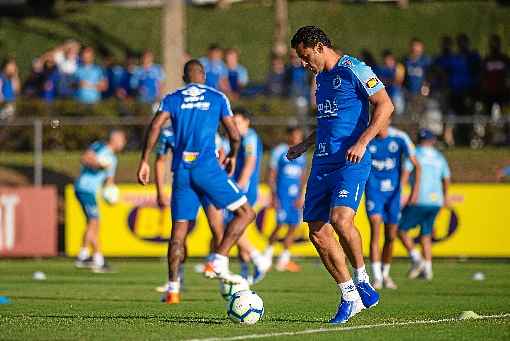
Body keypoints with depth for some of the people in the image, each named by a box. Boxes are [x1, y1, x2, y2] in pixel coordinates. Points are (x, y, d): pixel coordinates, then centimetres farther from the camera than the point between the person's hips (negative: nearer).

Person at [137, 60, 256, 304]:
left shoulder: (172, 99, 12)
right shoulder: (217, 98, 10)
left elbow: (155, 126, -3)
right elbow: (235, 136, 7)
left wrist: (144, 161, -1)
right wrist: (232, 156, 26)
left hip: (181, 171, 3)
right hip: (207, 167, -3)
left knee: (178, 230, 8)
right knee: (246, 213, 6)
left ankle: (173, 288, 1)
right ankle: (218, 263, -9)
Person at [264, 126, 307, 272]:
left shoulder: (301, 155, 14)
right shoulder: (279, 151, -1)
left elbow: (303, 178, 14)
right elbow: (271, 175, -1)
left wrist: (301, 196, 2)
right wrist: (273, 196, -6)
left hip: (296, 196, 5)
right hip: (282, 193, -5)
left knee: (293, 227, 2)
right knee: (280, 224, -14)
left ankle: (284, 260, 7)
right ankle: (268, 251, 4)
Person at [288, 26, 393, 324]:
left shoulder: (353, 70, -6)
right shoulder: (321, 77, 20)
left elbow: (385, 105, -11)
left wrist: (362, 143, -19)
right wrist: (305, 145, 23)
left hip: (351, 162, -9)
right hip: (322, 163, 9)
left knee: (340, 219, -27)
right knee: (318, 232, 2)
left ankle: (362, 281, -8)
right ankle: (350, 297, 11)